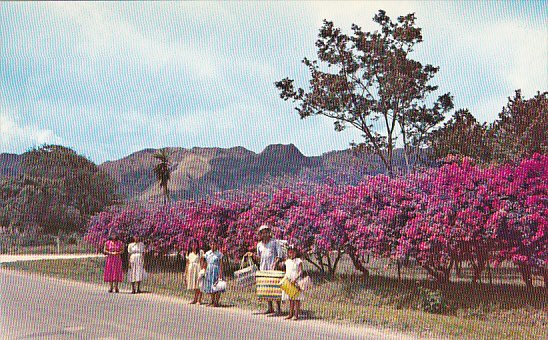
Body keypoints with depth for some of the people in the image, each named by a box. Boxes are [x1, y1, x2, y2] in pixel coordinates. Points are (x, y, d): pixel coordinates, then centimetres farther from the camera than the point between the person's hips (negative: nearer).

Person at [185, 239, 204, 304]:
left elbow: (202, 262, -3)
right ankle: (195, 299, 15)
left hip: (198, 269, -4)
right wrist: (185, 273, 14)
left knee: (198, 285, -7)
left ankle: (199, 300, -3)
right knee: (193, 285, 7)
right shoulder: (188, 253, 13)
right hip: (191, 270, 4)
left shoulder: (200, 252, 1)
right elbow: (187, 264, 16)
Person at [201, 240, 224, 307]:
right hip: (209, 271, 5)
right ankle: (212, 301, 18)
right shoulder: (207, 253, 10)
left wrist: (221, 274, -12)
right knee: (210, 286, 8)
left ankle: (217, 302, -1)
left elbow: (221, 265, -6)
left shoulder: (219, 254, -3)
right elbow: (205, 264, 14)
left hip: (216, 271, -5)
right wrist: (204, 272, 10)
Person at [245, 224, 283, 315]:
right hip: (263, 269, 5)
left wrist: (275, 263, -16)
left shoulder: (274, 242, 1)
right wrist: (252, 255, 6)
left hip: (272, 268, -5)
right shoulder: (259, 245, 15)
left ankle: (279, 309, -8)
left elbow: (279, 255, -2)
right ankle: (270, 308, 14)